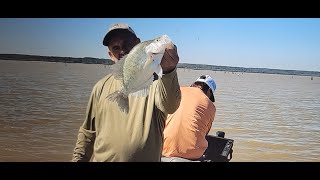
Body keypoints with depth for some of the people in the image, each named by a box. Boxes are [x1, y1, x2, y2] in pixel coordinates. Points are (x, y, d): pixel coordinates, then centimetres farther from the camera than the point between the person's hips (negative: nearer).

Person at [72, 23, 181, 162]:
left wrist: (168, 71, -53)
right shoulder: (102, 86, 1)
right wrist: (77, 159, 3)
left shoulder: (155, 80, -12)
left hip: (146, 158, -3)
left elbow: (169, 106, -36)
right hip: (101, 158, 3)